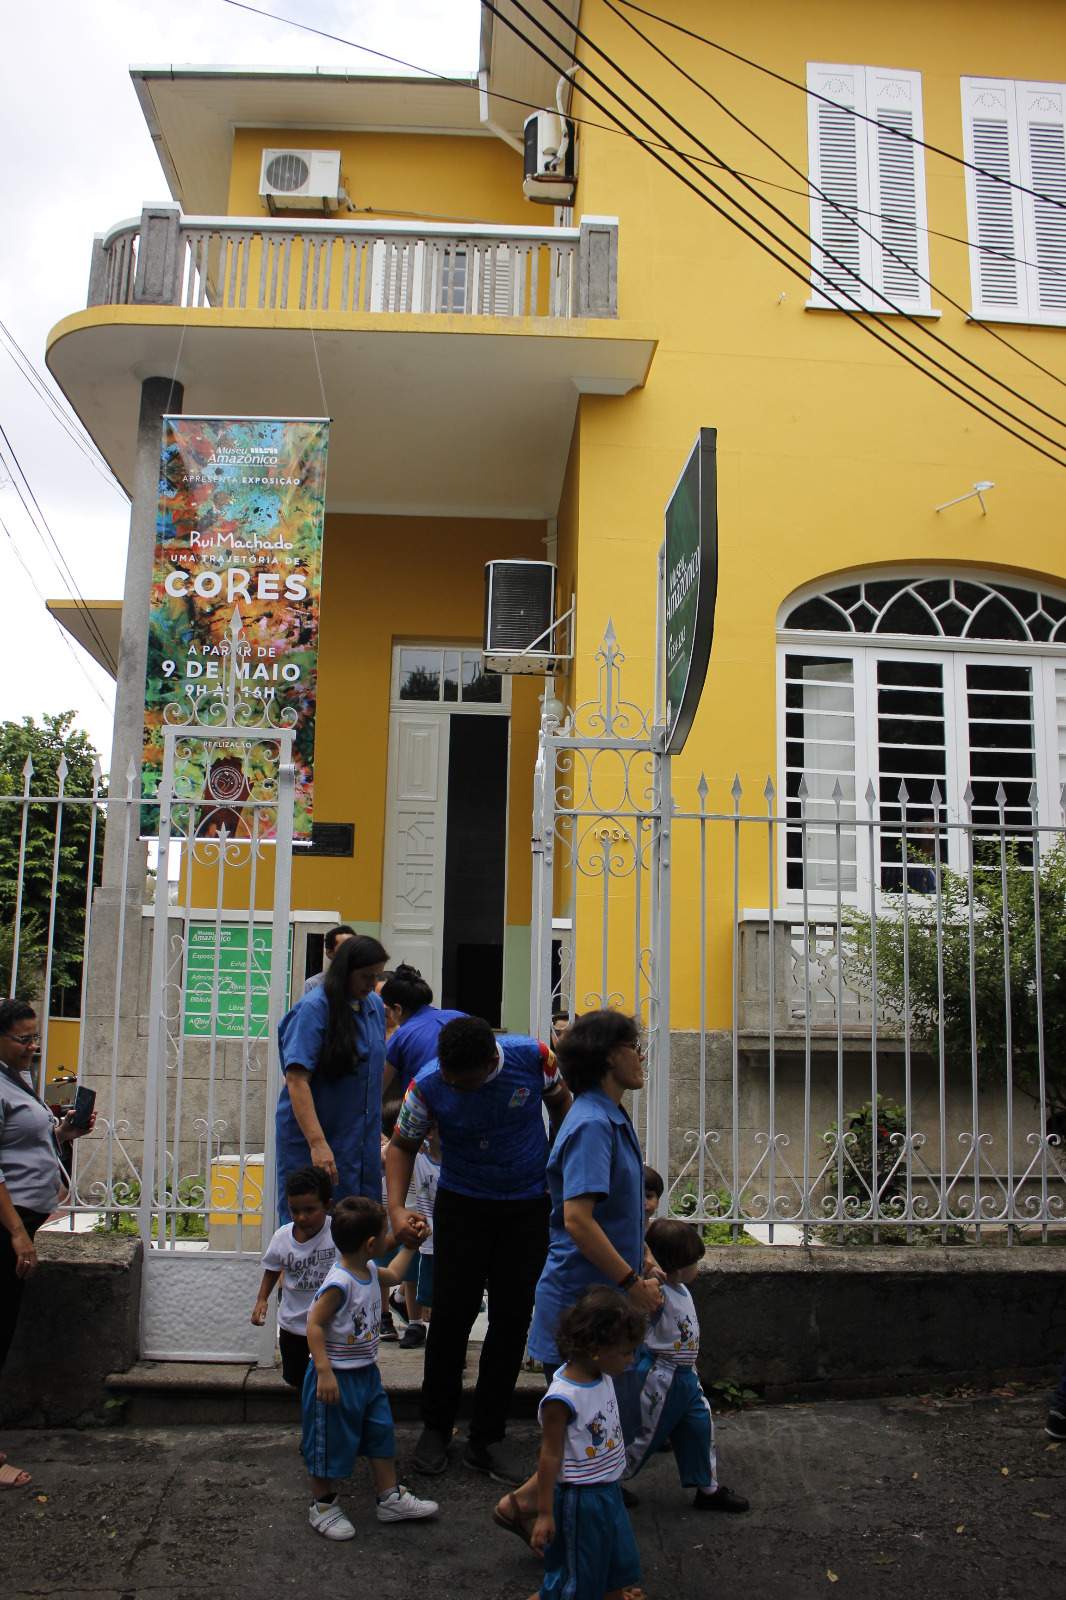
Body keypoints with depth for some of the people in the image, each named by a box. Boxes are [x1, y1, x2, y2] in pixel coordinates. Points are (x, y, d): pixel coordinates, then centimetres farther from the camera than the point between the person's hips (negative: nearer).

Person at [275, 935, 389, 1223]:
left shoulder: (375, 1006, 8)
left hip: (361, 1141, 6)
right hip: (310, 1136, -6)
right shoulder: (313, 1008, -13)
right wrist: (317, 1143, -27)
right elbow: (296, 1080, -20)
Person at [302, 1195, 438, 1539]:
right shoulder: (339, 1283, -29)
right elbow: (314, 1324, -26)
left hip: (367, 1373, 9)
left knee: (381, 1433, 17)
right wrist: (324, 1371, -28)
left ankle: (391, 1498, 31)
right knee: (332, 1442, 8)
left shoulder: (370, 1272, 1)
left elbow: (392, 1276, 24)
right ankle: (323, 1507, 27)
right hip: (337, 1378, -9)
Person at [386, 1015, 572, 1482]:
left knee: (512, 1320, 5)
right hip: (462, 1204, -1)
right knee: (451, 1314, 0)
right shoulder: (428, 1085, -21)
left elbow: (560, 1103, 1)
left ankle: (486, 1439, 19)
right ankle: (435, 1427, 22)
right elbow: (402, 1145, -5)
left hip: (529, 1206, 1)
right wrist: (396, 1208, -20)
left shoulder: (533, 1057, -21)